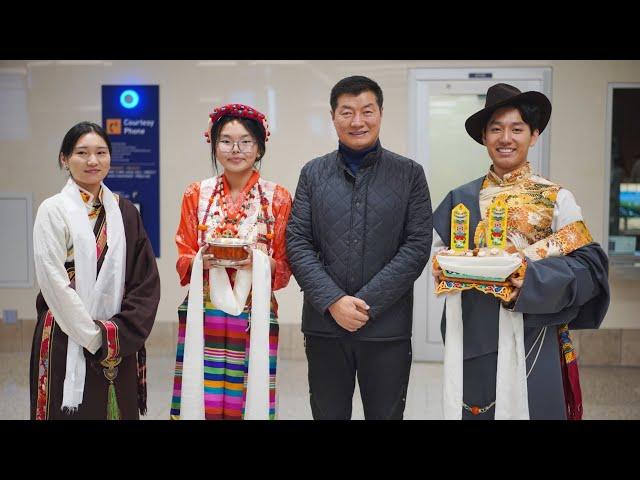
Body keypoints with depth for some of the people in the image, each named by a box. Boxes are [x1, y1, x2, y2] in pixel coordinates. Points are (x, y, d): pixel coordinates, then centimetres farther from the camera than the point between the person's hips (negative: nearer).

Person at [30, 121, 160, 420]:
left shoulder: (125, 211, 7)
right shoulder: (53, 210, -4)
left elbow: (147, 279, 3)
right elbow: (54, 283, -11)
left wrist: (121, 332, -8)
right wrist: (93, 337, -12)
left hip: (119, 347, 4)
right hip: (68, 343, -3)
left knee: (120, 410, 8)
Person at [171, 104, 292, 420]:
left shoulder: (278, 198, 2)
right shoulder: (196, 195, 6)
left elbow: (284, 269, 4)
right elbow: (182, 260, 9)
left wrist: (259, 261, -16)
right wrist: (202, 260, -12)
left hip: (255, 319, -1)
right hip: (203, 318, 1)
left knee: (250, 399, -1)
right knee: (202, 401, -1)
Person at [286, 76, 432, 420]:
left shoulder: (409, 174, 2)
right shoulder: (313, 173, 6)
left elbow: (418, 245, -5)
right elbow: (297, 243, 0)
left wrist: (367, 302, -13)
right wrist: (333, 301, -13)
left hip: (388, 327, -1)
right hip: (324, 324, 1)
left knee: (386, 414, 10)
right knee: (327, 414, 12)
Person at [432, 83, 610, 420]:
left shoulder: (556, 199, -2)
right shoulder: (461, 198, 7)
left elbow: (589, 265, -6)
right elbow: (437, 248, 17)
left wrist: (533, 280, -19)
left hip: (529, 338, -2)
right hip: (471, 337, 3)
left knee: (524, 407, 3)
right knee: (472, 407, 7)